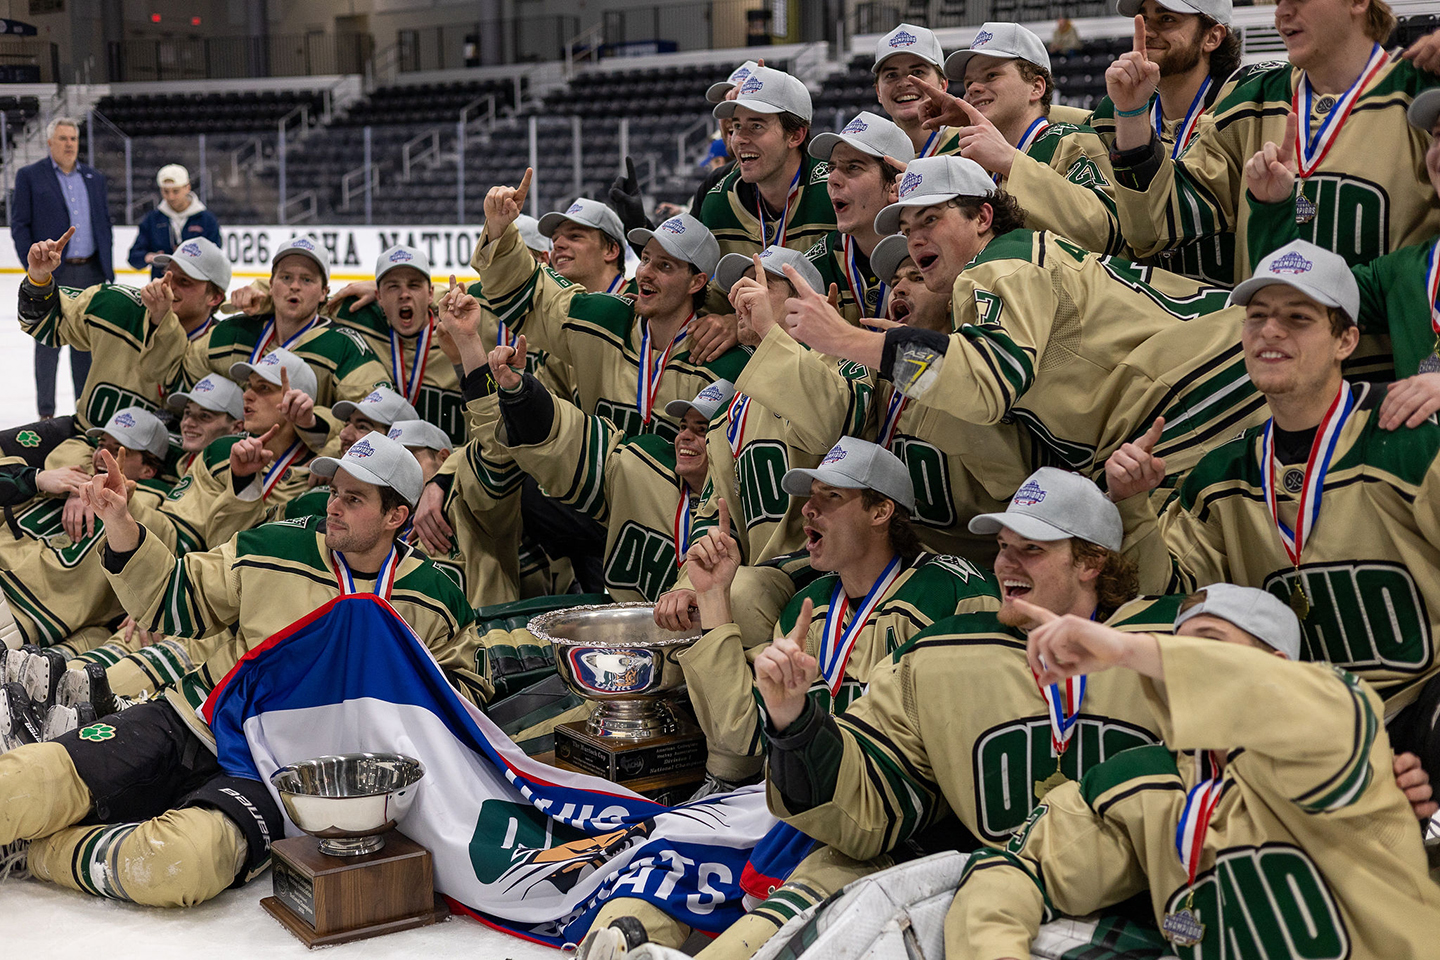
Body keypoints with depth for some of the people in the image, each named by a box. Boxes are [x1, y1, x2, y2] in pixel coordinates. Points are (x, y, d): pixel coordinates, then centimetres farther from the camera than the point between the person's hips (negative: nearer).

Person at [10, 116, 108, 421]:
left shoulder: (95, 178, 13)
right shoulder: (29, 176, 1)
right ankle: (46, 412, 6)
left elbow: (104, 225, 16)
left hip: (91, 271, 4)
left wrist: (107, 268, 8)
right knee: (49, 343, 0)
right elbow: (19, 226, -1)